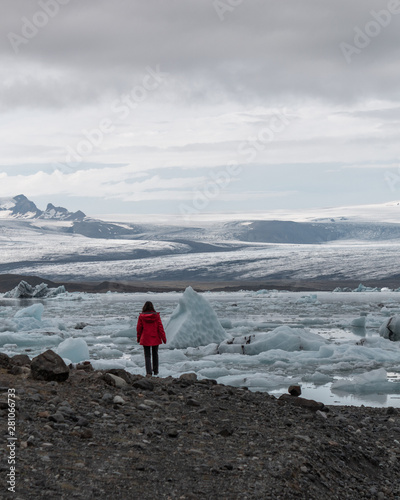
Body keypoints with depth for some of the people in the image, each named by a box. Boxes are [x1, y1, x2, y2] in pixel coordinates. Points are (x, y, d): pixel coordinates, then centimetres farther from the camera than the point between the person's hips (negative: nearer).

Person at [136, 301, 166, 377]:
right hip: (155, 339, 1)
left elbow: (139, 328, 1)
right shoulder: (156, 315, -7)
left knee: (147, 355, 1)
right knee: (155, 354, 18)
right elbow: (160, 327, -5)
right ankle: (155, 371, 27)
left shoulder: (141, 316, -7)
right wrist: (163, 338, 0)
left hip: (145, 339, -1)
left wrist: (138, 338, 14)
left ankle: (149, 372, -12)